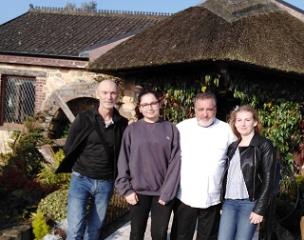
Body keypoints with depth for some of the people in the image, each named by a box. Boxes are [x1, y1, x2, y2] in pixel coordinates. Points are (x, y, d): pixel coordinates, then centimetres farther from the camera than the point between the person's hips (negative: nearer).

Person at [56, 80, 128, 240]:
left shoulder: (122, 123, 0)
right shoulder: (84, 118, -6)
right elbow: (69, 148, 1)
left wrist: (116, 177, 4)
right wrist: (80, 168, 5)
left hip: (106, 183, 2)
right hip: (81, 180, -2)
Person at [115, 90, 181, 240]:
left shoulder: (171, 129, 0)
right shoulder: (132, 130, 1)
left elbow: (175, 163, -4)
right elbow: (123, 162, 0)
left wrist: (167, 192, -9)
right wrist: (126, 189, -7)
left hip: (163, 192, 0)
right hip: (138, 192, 1)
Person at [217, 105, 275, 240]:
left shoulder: (264, 146, -4)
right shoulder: (233, 146, 13)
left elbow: (268, 180, -8)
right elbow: (228, 174, 14)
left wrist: (260, 209, -12)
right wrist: (222, 198, 7)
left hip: (250, 203, -5)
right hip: (229, 202, 5)